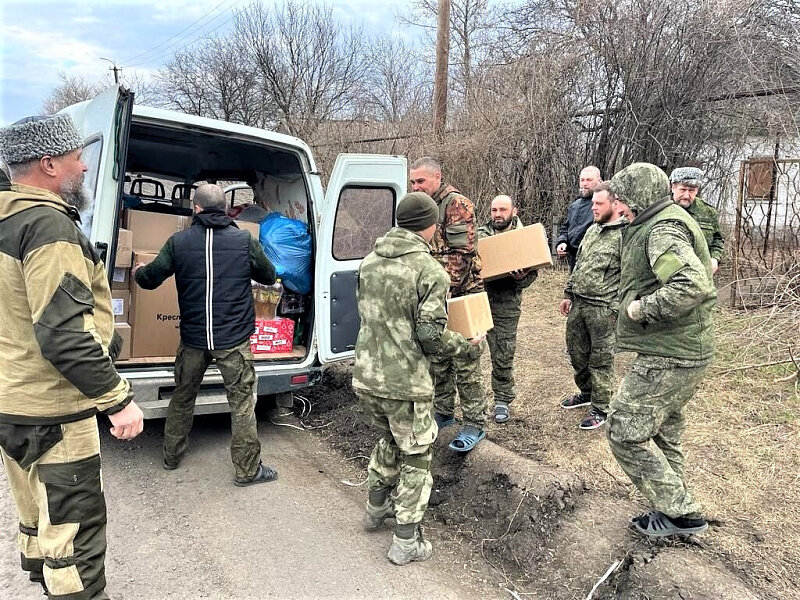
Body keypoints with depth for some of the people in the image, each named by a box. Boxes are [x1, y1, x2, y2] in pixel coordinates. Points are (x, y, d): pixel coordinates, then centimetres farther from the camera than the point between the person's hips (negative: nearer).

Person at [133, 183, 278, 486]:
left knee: (182, 397, 22)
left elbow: (150, 279, 4)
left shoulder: (178, 242, -3)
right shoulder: (245, 240, -6)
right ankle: (247, 470, 13)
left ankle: (172, 455, 38)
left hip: (193, 338, 3)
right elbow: (269, 276, 7)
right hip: (234, 340, -2)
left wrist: (138, 271, 28)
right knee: (242, 403, 6)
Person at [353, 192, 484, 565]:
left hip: (366, 376, 7)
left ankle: (376, 507, 46)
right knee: (416, 457, 12)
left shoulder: (369, 261, 5)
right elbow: (431, 336, -18)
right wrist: (468, 347, -1)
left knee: (390, 439, 30)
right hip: (405, 382, -7)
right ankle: (406, 541, 22)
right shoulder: (430, 271, -16)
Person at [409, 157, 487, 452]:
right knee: (438, 359, 16)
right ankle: (443, 412, 31)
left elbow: (461, 253, -20)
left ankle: (475, 425, 10)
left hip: (460, 296, -8)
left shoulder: (456, 204, -13)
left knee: (465, 363, -2)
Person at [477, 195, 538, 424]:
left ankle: (502, 400, 22)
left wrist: (521, 278, -20)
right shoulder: (479, 234, 9)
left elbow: (531, 273, 1)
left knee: (503, 355, 6)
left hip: (505, 305, -1)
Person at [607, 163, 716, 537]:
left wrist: (642, 308, -23)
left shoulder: (662, 230, -19)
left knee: (625, 433, -2)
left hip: (668, 357, -11)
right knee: (662, 437, 21)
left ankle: (682, 513, 8)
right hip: (684, 351, 11)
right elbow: (695, 275, 25)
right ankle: (672, 511, 34)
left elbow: (692, 285, -35)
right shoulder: (664, 223, 15)